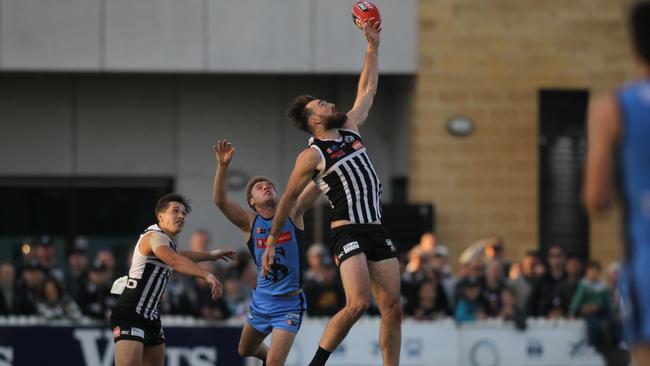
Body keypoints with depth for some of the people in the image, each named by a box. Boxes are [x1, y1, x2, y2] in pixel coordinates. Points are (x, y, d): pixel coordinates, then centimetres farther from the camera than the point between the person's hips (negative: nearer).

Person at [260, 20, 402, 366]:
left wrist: (372, 46, 18)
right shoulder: (311, 156, -3)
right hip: (347, 232, -7)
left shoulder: (350, 128, 15)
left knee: (393, 307, 0)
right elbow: (288, 198, 4)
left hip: (376, 231, 7)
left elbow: (368, 89, 23)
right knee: (358, 302, -23)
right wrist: (272, 241, 7)